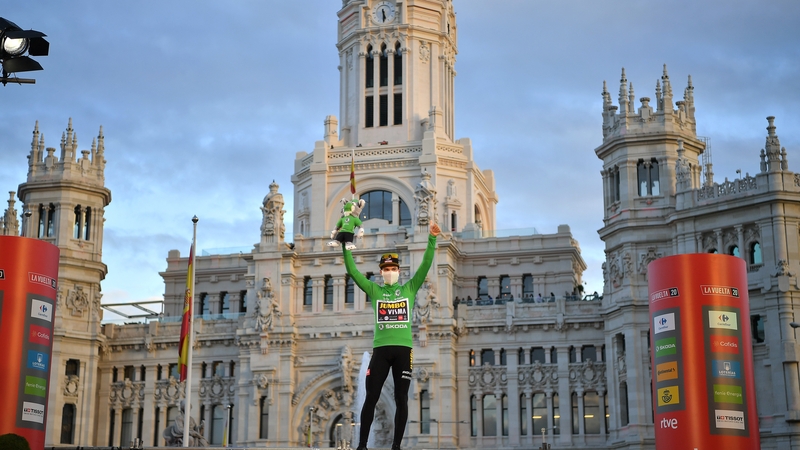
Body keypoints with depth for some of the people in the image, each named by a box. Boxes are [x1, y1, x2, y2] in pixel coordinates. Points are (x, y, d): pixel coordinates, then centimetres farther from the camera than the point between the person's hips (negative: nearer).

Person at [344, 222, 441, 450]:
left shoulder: (409, 289, 11)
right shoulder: (374, 290, 12)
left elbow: (425, 266, 4)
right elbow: (353, 271, 7)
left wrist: (432, 240, -5)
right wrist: (345, 247, -1)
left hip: (403, 348, 0)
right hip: (381, 348, 0)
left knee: (401, 399, 1)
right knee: (371, 398, -1)